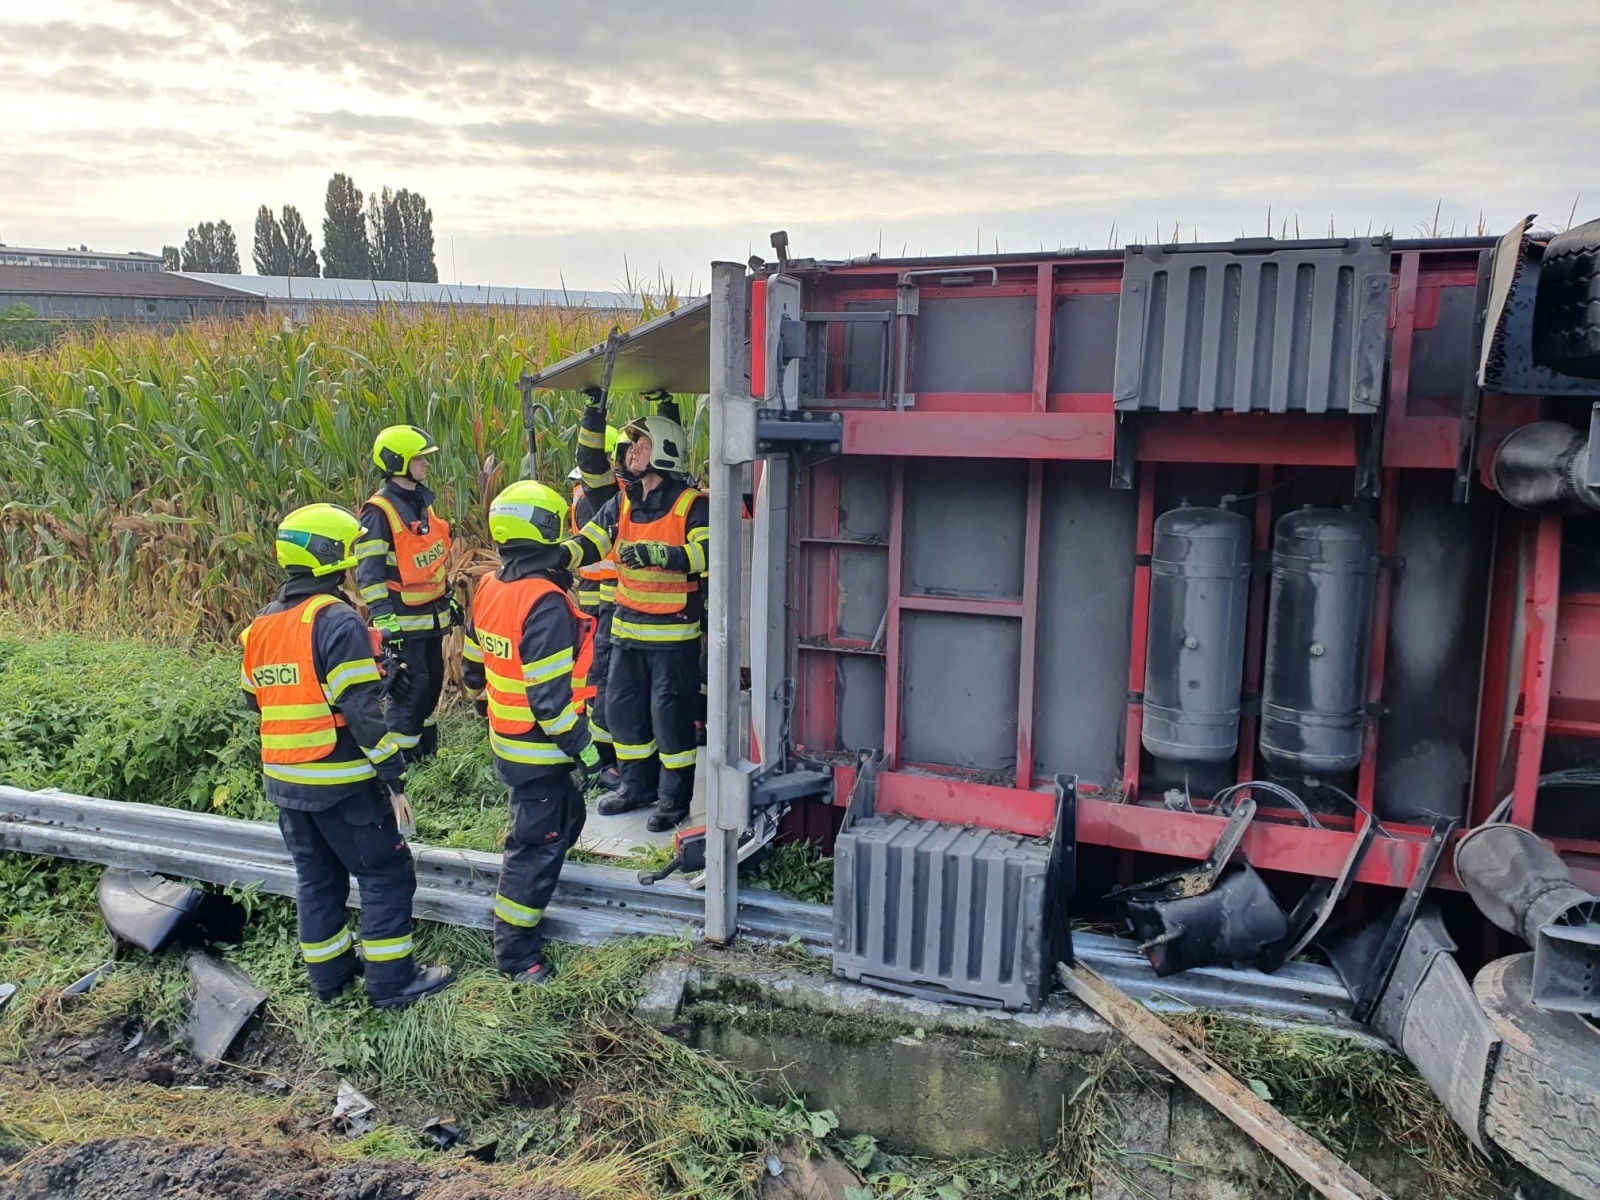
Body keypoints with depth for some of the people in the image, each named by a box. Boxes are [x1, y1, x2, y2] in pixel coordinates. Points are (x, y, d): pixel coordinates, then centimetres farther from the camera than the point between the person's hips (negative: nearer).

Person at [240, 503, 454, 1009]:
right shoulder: (337, 620, -18)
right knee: (387, 874, 5)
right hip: (341, 782, -8)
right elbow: (363, 710, -21)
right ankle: (391, 980, 9)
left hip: (284, 781, 8)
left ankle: (328, 972, 30)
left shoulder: (261, 626, 7)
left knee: (316, 876, 20)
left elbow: (257, 701, 14)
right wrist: (393, 777, -16)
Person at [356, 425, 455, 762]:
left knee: (433, 681, 15)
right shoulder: (379, 512, -15)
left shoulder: (422, 501, 12)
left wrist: (450, 596, 21)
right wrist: (384, 620, -22)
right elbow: (369, 572, -18)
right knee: (409, 686, -7)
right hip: (404, 619, -9)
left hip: (432, 614, 9)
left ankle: (425, 750, 27)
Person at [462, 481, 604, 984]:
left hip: (506, 741, 9)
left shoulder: (489, 589, 2)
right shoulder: (546, 602, -26)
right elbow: (550, 695, -27)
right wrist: (585, 751, -18)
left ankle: (527, 903, 42)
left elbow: (472, 666, 13)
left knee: (565, 817, 26)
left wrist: (487, 709, 29)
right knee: (537, 844, 4)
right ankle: (515, 952, 15)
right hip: (540, 751, -9)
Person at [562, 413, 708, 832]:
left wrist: (654, 553, -38)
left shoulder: (691, 503, -11)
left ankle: (674, 799, 14)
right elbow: (587, 543, 1)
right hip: (627, 629, 7)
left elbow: (706, 553, -27)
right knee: (622, 709, 14)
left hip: (673, 632, -7)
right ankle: (636, 786, 31)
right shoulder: (622, 504, 9)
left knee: (670, 715, -1)